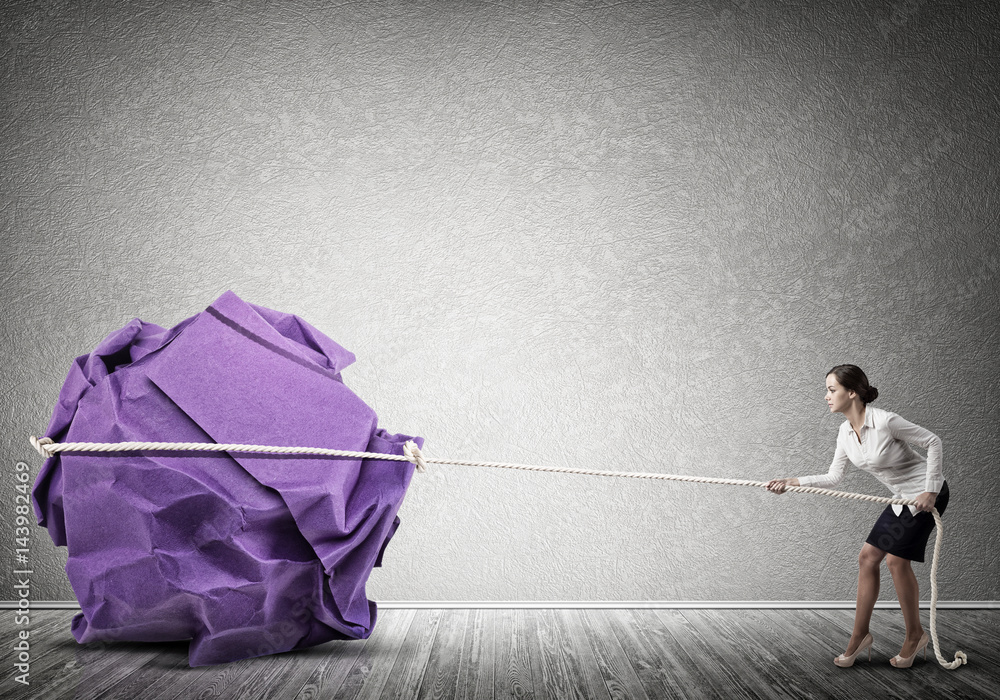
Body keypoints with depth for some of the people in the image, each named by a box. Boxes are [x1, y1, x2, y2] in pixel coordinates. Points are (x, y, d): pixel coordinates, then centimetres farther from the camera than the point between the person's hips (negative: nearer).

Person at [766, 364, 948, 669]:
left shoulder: (886, 422, -26)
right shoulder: (845, 432, -3)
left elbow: (932, 441, -18)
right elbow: (833, 477, 1)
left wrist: (931, 490, -19)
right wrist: (792, 481, -9)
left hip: (926, 494, -8)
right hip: (902, 498, 8)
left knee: (896, 559, -10)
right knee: (868, 557, 2)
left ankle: (915, 635, 10)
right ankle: (859, 637, 11)